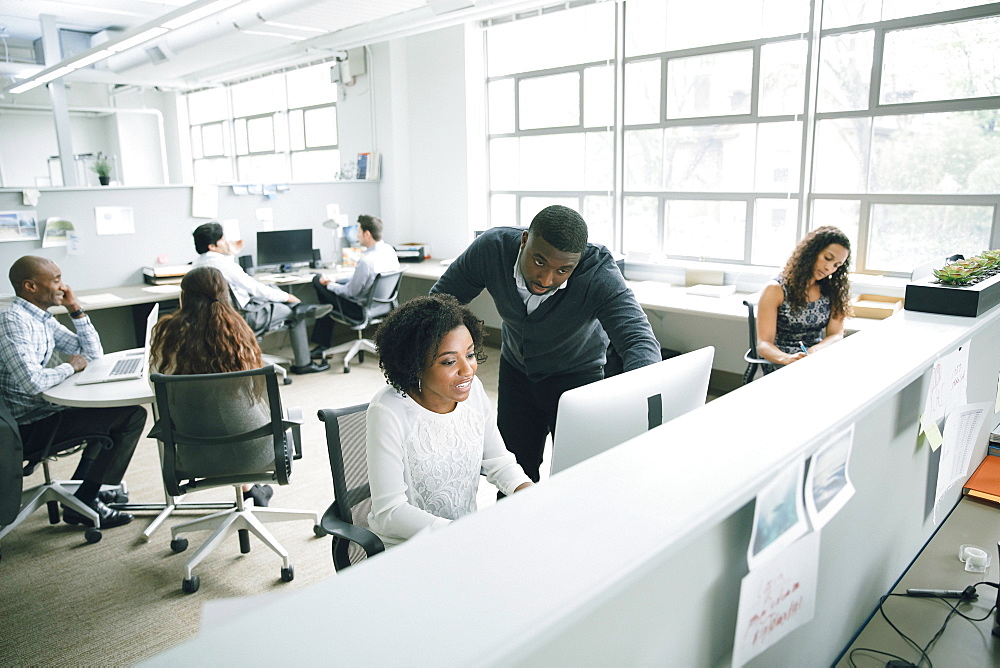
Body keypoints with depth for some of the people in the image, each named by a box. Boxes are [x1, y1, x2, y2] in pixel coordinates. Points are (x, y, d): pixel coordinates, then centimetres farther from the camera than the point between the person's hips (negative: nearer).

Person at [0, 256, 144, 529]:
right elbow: (33, 382, -32)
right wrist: (70, 366, -13)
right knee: (132, 415, -14)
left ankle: (85, 486, 23)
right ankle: (82, 504, -7)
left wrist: (76, 309, 3)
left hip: (43, 410, 11)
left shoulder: (43, 319, 10)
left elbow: (93, 354, 12)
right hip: (28, 427, -10)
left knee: (111, 409, 28)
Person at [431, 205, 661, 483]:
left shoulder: (600, 275, -33)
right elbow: (440, 299, -12)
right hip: (515, 371, 3)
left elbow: (639, 339, -40)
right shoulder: (491, 248, -26)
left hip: (577, 376, -2)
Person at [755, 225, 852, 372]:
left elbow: (836, 335, 4)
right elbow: (764, 344, -10)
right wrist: (787, 359, -33)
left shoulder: (832, 291, 11)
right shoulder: (776, 290, -5)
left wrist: (814, 351, -19)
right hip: (780, 365, -6)